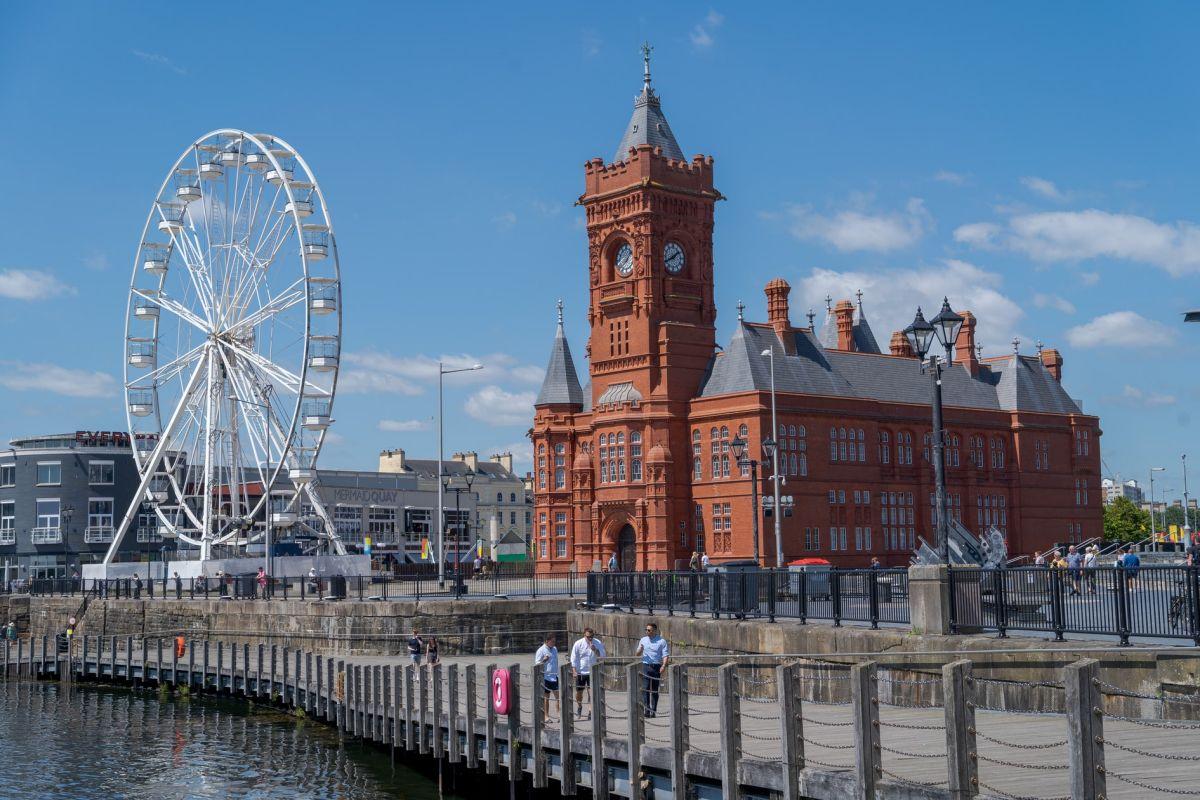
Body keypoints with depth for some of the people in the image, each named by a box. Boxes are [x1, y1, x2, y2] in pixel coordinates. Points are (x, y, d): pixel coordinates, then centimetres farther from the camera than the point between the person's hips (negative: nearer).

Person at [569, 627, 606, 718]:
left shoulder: (598, 643, -3)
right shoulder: (578, 644, -6)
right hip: (580, 672, 0)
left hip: (592, 672, 0)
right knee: (579, 692, 10)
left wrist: (595, 650, -21)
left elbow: (603, 656, -4)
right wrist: (574, 671, -10)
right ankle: (579, 706, 37)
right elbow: (574, 659, -3)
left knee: (591, 691, -9)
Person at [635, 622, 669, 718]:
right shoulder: (643, 640, 12)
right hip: (645, 666, 1)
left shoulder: (661, 641, 3)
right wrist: (640, 650, -10)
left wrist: (664, 665, -17)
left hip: (657, 667, -1)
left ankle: (653, 711, 8)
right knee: (645, 689, -9)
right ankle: (646, 710, -12)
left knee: (654, 690, 4)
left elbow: (665, 655, -1)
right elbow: (637, 654, 13)